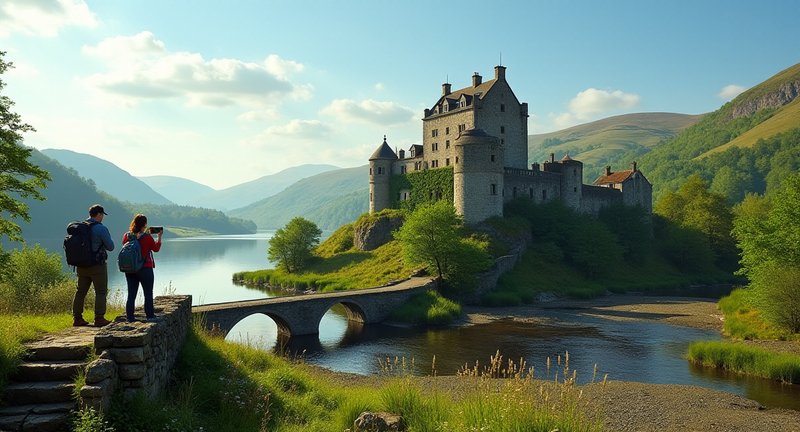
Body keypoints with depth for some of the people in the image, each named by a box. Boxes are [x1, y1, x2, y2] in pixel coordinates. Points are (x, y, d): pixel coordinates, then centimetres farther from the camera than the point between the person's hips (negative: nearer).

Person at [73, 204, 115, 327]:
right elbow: (110, 247, -8)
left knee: (80, 291, 14)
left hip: (82, 265, 6)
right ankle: (99, 319, -1)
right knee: (101, 292, 1)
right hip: (97, 266, -6)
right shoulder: (101, 229, -14)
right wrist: (108, 238, 9)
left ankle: (77, 318, 16)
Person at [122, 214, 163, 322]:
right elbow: (156, 248, -1)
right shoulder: (147, 237, -15)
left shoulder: (126, 236, -1)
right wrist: (159, 237, 12)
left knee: (131, 295, 9)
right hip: (145, 269, -4)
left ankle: (130, 317, 9)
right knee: (148, 294, 8)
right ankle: (150, 316, 14)